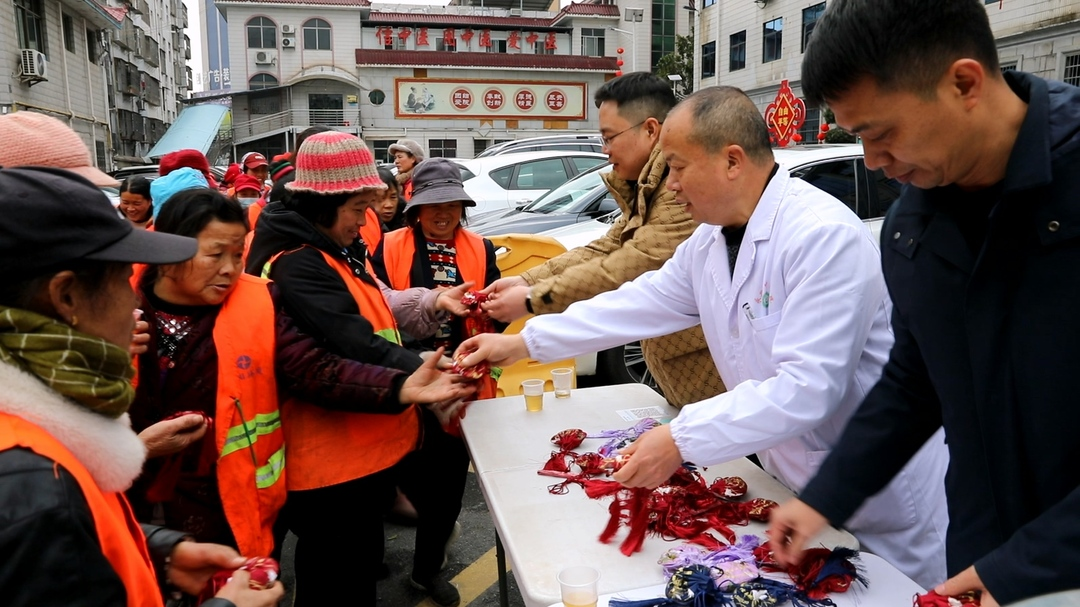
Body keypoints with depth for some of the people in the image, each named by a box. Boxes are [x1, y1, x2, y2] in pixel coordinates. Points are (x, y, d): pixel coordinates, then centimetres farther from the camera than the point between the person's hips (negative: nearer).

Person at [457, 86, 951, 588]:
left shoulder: (825, 237, -27)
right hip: (790, 482, 7)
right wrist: (523, 342, 5)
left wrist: (682, 439, -33)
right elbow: (646, 301, 5)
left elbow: (806, 387, -32)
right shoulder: (710, 240, -1)